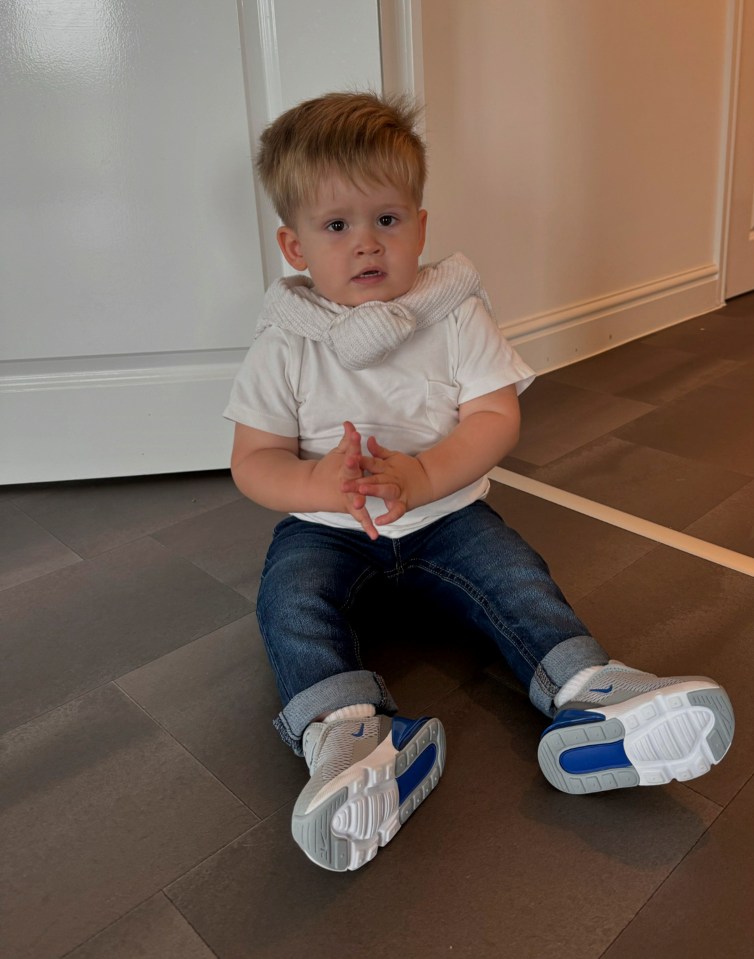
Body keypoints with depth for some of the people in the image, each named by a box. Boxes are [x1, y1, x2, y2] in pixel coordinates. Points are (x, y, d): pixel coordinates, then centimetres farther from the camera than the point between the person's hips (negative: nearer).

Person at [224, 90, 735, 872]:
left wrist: (422, 474, -29)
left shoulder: (456, 315, -4)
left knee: (515, 573, -21)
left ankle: (588, 693, -25)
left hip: (446, 515, 1)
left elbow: (496, 418, -11)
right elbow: (254, 461, -6)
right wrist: (322, 484, -28)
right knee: (291, 598, -26)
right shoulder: (285, 345, -6)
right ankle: (347, 735, -42)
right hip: (327, 530, -1)